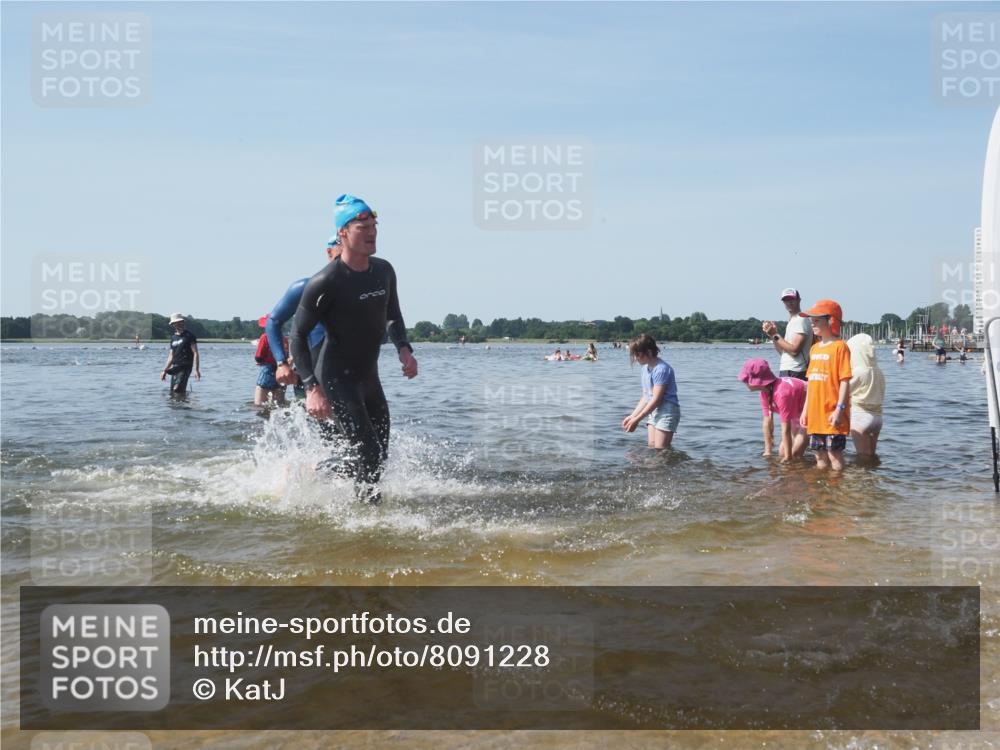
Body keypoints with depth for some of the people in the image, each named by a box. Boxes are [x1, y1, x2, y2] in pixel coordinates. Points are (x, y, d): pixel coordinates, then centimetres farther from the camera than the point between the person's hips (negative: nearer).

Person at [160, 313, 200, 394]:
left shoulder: (189, 336, -3)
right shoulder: (173, 337, 16)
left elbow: (195, 353, -7)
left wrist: (196, 370, -15)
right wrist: (164, 371, 17)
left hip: (185, 367, -7)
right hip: (175, 367, 7)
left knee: (177, 389, -21)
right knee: (172, 392, 4)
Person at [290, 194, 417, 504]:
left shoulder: (384, 271, 3)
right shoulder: (325, 283, -19)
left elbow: (393, 317, 19)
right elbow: (298, 336, -15)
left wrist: (403, 349, -2)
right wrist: (312, 388, -24)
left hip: (369, 376, 8)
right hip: (336, 378, -8)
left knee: (380, 456, 14)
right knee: (368, 455, -14)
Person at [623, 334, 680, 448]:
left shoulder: (661, 369, -18)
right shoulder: (644, 369, 10)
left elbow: (656, 399, -20)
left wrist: (636, 420, -17)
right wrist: (632, 416, 8)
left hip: (667, 411, -9)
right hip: (653, 412, 9)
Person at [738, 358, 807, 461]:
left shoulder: (782, 393, -36)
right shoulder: (765, 391, -9)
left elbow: (786, 429, -32)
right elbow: (767, 422, -5)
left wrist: (788, 457, -26)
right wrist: (767, 452, -4)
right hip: (797, 416, 9)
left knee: (794, 454, -16)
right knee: (782, 453, 5)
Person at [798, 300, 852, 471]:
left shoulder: (840, 347, -9)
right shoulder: (815, 348, 14)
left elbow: (845, 381, -13)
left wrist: (840, 409, -19)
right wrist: (806, 409, 16)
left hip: (832, 414, -7)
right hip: (815, 413, 7)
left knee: (834, 453, -3)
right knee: (820, 456, 13)